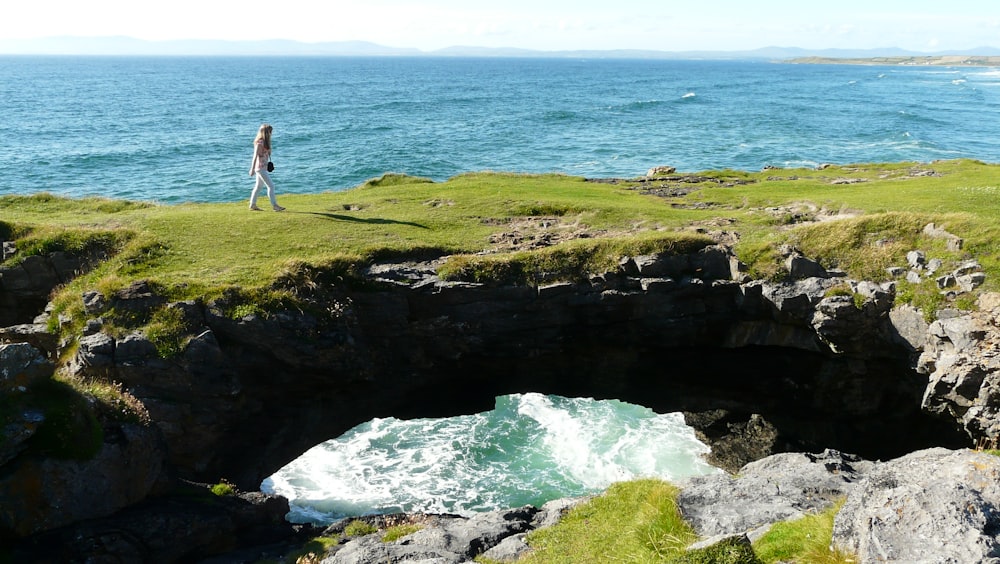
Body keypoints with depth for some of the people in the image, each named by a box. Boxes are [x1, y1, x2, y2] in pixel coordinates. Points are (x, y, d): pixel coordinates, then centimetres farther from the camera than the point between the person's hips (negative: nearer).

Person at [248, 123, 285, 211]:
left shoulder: (264, 142, 10)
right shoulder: (260, 143, -16)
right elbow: (255, 156, -17)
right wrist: (252, 169, -17)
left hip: (263, 168, 10)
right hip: (261, 168, -10)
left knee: (258, 186, 14)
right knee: (271, 186, -8)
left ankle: (252, 205, 21)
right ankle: (274, 205, -6)